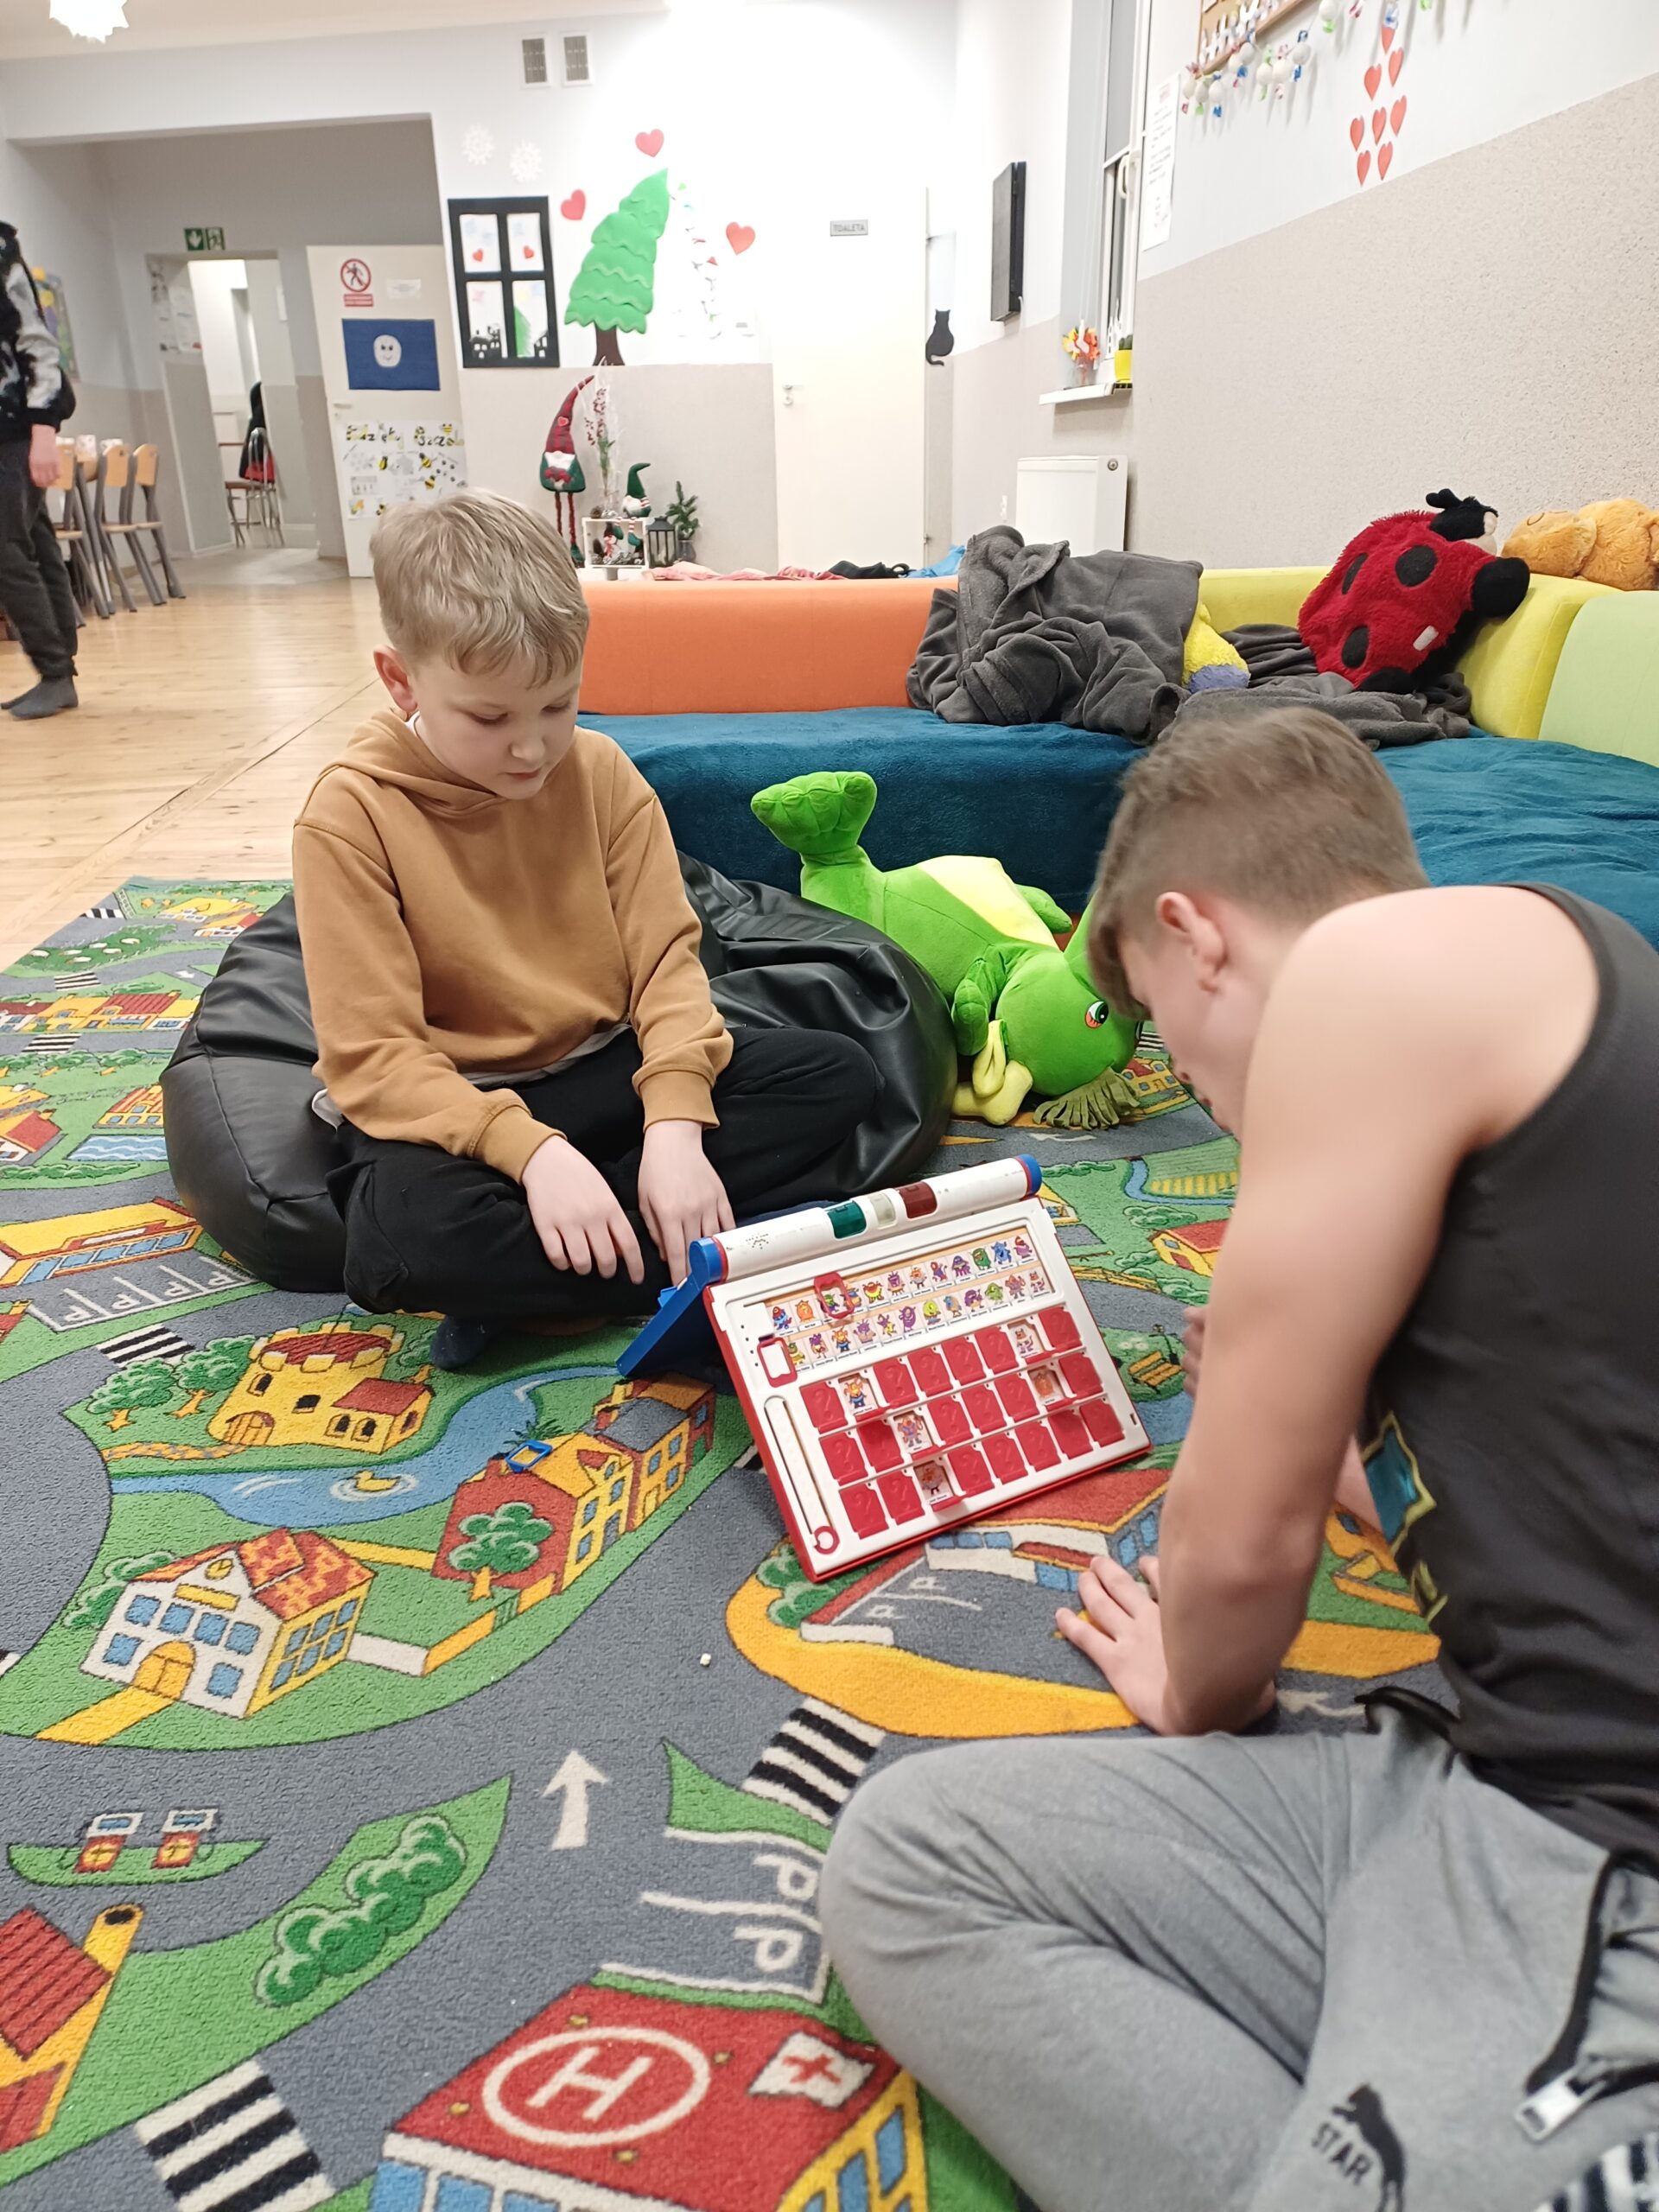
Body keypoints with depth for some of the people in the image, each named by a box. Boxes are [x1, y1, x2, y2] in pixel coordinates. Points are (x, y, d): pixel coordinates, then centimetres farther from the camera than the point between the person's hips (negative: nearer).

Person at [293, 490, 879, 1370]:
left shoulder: (600, 771, -3)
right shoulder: (350, 815, -15)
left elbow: (664, 955, -7)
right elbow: (371, 1056, -18)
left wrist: (675, 1122, -24)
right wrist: (526, 1147, -32)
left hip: (603, 1071, 5)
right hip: (450, 1105, -4)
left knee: (838, 1072, -12)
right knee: (402, 1237, -37)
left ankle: (523, 1283, -21)